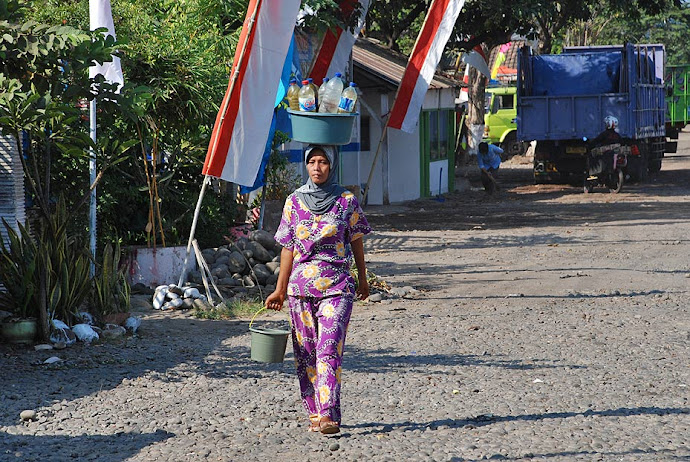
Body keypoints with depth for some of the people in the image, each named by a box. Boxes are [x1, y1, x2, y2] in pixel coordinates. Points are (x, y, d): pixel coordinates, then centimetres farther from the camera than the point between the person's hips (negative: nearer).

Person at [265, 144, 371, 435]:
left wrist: (362, 279, 17)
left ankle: (328, 414, -20)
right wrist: (280, 289, 9)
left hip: (336, 286, -3)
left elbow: (356, 242, 10)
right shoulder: (294, 202, 6)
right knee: (306, 351, 5)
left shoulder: (347, 201, 1)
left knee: (330, 349, -14)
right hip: (300, 286, 3)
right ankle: (314, 413, 14)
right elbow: (288, 248, 9)